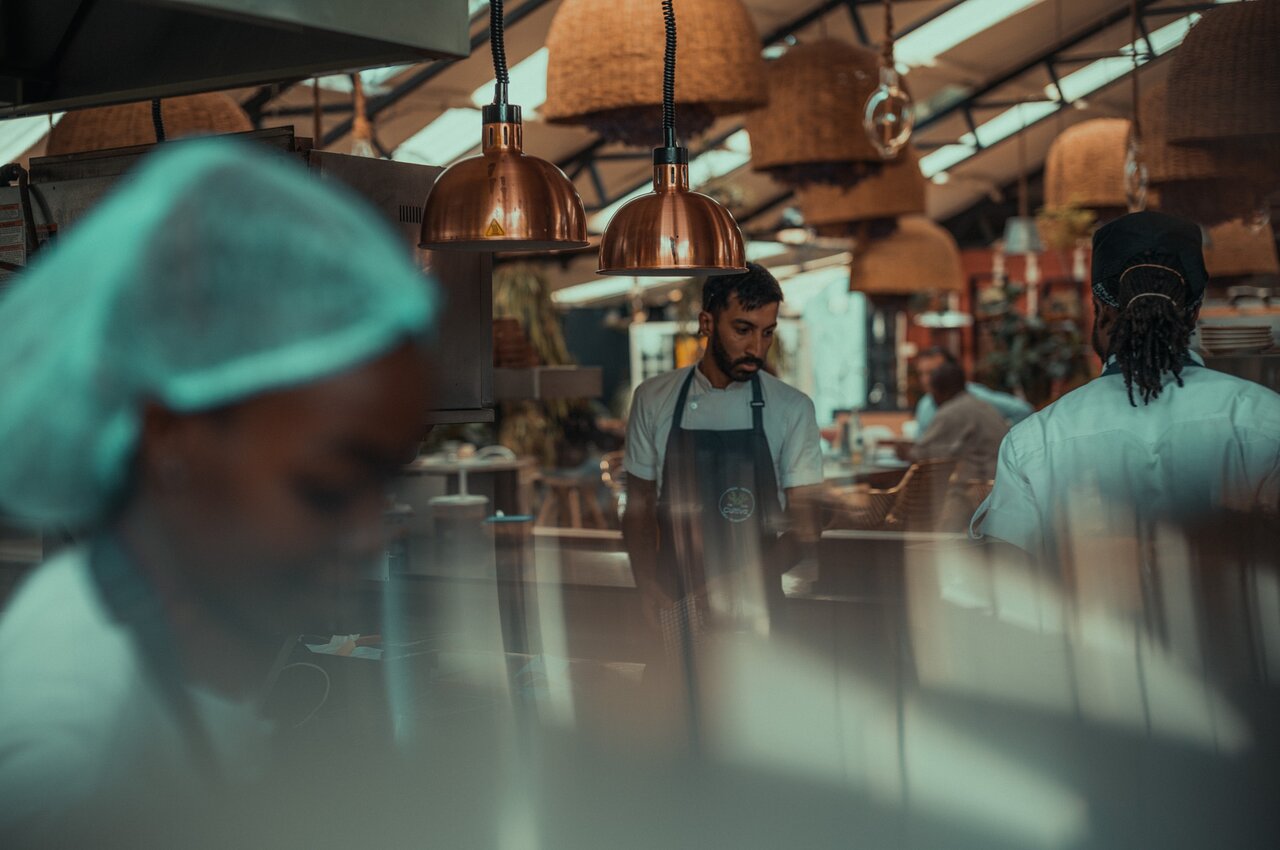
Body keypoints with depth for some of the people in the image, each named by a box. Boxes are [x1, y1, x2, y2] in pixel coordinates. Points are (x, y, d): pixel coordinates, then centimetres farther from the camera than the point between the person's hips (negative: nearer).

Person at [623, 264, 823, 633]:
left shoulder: (793, 408, -2)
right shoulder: (653, 399, 3)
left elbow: (805, 528, -3)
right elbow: (639, 507, 9)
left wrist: (737, 583, -18)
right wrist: (647, 585, -8)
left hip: (756, 606, -1)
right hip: (674, 603, 1)